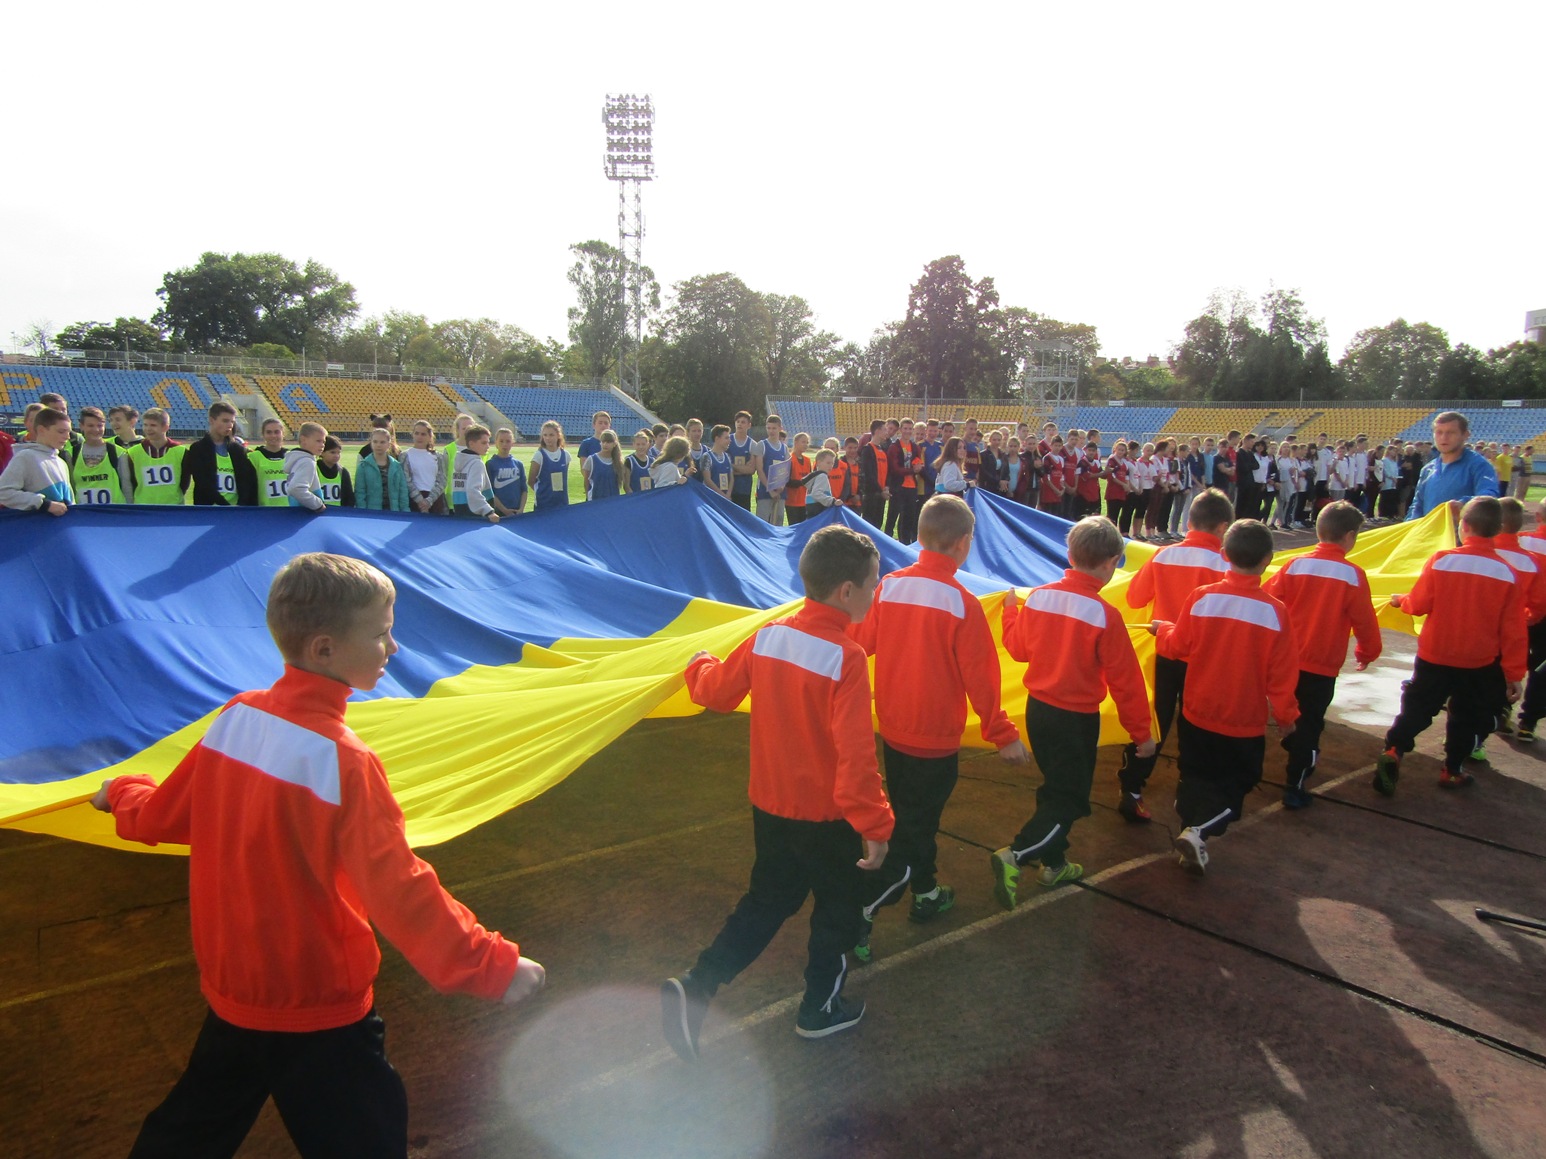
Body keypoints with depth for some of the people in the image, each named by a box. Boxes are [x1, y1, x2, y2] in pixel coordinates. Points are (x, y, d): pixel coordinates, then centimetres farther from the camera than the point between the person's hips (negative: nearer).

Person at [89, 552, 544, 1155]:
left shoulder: (235, 717, -7)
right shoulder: (342, 761, -27)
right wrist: (492, 965, -26)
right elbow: (399, 891, -30)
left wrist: (122, 792, 31)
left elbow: (159, 817, 9)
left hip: (231, 992, 7)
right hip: (316, 1016, -7)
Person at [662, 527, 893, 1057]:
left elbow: (717, 691, 7)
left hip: (769, 804, 6)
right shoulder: (845, 656, -25)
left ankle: (694, 988, 14)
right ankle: (820, 1010, 35)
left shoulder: (768, 635, -6)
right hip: (826, 814, -6)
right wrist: (874, 825, -21)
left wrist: (700, 666, 28)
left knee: (766, 901, 23)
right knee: (838, 908, 19)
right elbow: (855, 753, -28)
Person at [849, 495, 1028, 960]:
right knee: (912, 831, 6)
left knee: (915, 817, 24)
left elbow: (861, 642, 2)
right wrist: (1003, 735, -4)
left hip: (893, 730, 6)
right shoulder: (961, 602, -20)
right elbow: (979, 677, -16)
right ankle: (859, 917, 3)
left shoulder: (888, 586, -7)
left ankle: (926, 894, 42)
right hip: (935, 738, -6)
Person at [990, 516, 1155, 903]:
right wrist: (1141, 733, -2)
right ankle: (1015, 856, -9)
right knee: (1071, 800, 6)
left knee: (1057, 788, 23)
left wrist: (1011, 609, 28)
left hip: (1037, 708, 6)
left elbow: (1018, 648, 10)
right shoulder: (1104, 614, -20)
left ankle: (1053, 863, 35)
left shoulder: (1038, 596, -5)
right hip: (1076, 719, -6)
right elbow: (1125, 681, -13)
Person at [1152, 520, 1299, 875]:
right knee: (1234, 784, 14)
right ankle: (1199, 833, -6)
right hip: (1245, 724, -2)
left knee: (1195, 778, 20)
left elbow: (1177, 646, -2)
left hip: (1197, 714, 2)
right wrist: (1286, 714, 5)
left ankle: (1191, 838, 26)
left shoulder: (1201, 598, -13)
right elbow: (1281, 673, -10)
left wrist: (1161, 629, 20)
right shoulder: (1274, 611, -16)